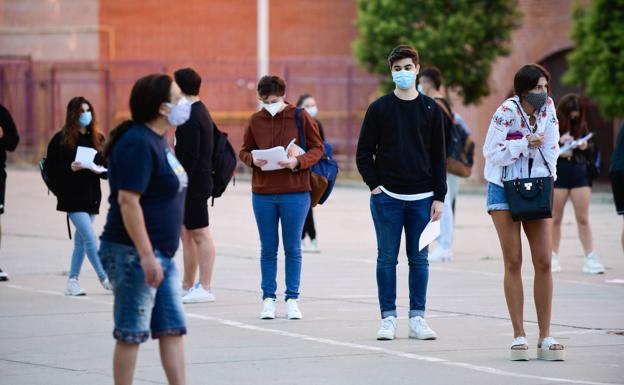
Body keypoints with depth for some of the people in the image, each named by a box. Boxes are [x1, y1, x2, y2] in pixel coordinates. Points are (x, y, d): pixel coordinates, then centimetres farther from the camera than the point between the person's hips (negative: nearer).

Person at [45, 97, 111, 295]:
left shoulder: (97, 139, 10)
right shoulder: (61, 139, -4)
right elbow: (51, 167, -6)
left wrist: (100, 170, -8)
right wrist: (70, 168, -20)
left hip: (92, 197, 5)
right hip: (72, 198, -5)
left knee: (81, 240, 9)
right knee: (90, 239, -11)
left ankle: (72, 282, 16)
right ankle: (105, 279, -4)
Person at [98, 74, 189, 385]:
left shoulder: (158, 140, 13)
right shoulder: (138, 143, -18)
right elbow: (128, 201, -24)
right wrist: (146, 256, -26)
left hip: (161, 254, 10)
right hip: (134, 254, -10)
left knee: (173, 328, 8)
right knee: (132, 333, -2)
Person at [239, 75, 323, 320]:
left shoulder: (300, 117, -3)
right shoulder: (256, 120, 5)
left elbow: (317, 148, 1)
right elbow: (244, 150, 14)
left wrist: (298, 161, -17)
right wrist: (253, 160, -9)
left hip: (295, 192, -2)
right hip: (263, 194, 2)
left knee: (292, 248, 4)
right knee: (268, 249, 7)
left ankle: (292, 299, 11)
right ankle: (268, 299, 14)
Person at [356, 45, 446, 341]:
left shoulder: (431, 109, 6)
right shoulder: (379, 109, 2)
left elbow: (438, 156, 7)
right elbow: (364, 153, 4)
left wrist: (439, 197, 1)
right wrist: (375, 185, -6)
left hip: (421, 198, 1)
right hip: (387, 196, -1)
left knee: (419, 259, 3)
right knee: (387, 258, 1)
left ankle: (417, 318, 8)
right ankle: (388, 319, 6)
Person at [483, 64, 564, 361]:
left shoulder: (548, 107, 1)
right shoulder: (506, 112, -14)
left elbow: (551, 147, 9)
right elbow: (491, 152, -15)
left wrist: (548, 178, 1)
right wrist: (525, 144, -19)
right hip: (504, 191, -4)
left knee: (544, 262, -3)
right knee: (513, 262, -4)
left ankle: (545, 338, -1)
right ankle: (519, 336, 0)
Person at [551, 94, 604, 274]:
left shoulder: (582, 126, 6)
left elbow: (592, 150, 14)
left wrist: (587, 147, -8)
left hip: (580, 175, 2)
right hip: (558, 176, -2)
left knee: (583, 219, 1)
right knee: (556, 219, 8)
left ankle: (590, 258, 0)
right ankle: (553, 257, 17)